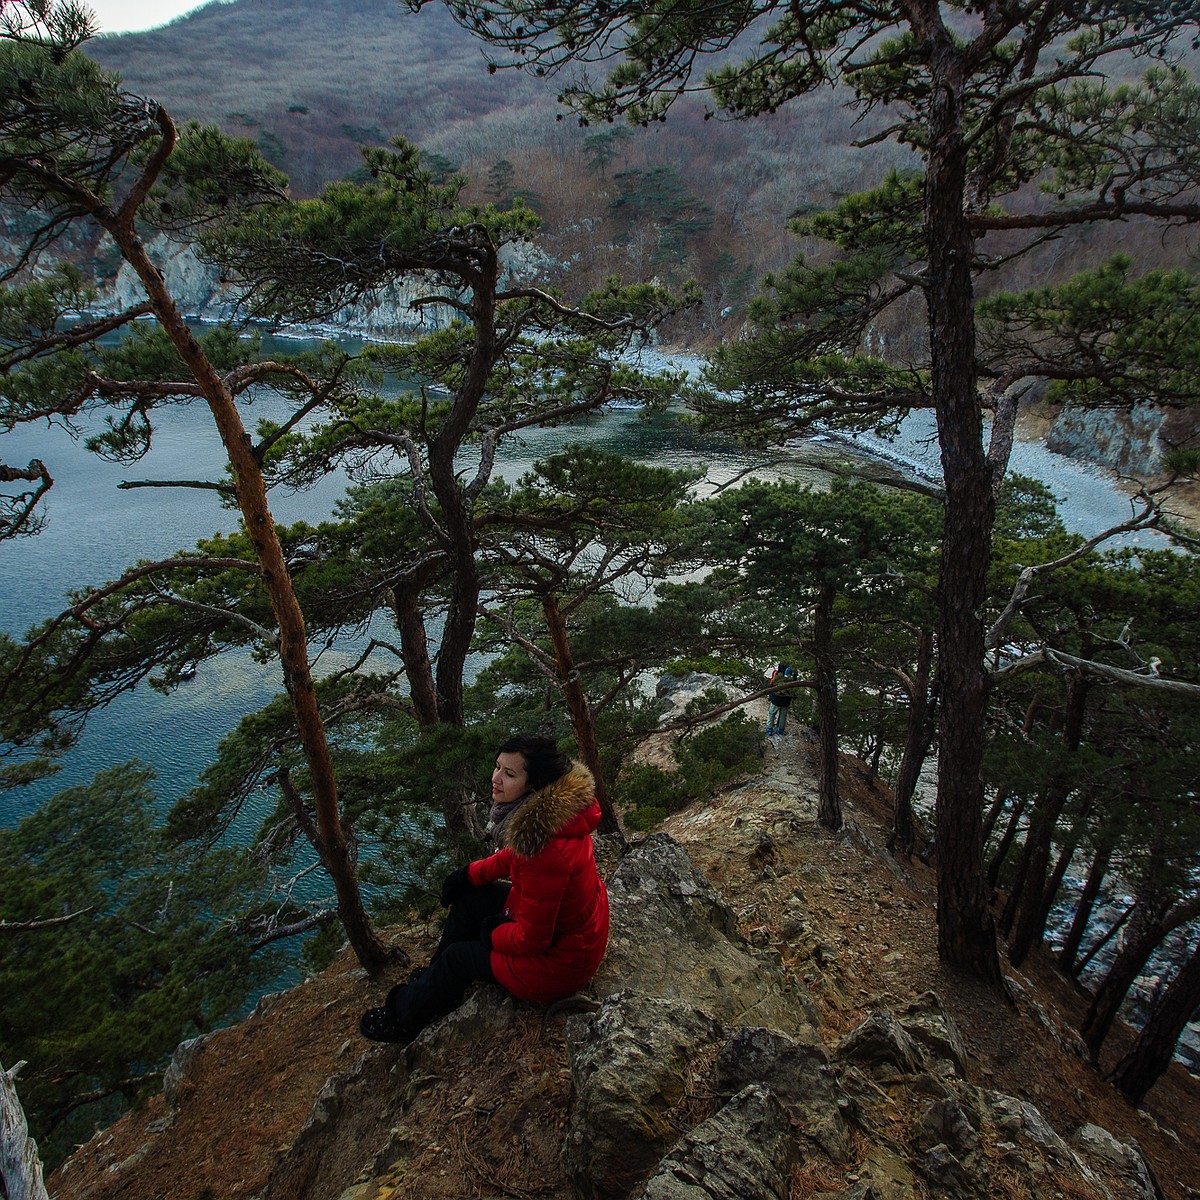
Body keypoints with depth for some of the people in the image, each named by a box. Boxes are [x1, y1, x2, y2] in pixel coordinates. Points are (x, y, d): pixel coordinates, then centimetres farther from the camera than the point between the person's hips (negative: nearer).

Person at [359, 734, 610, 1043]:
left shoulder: (547, 848, -38)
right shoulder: (554, 805, -10)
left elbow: (532, 939, -27)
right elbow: (516, 854, 12)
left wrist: (494, 933, -9)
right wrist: (471, 874, 8)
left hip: (557, 959, -8)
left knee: (456, 956, 6)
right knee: (467, 897, 14)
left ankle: (403, 1019, 34)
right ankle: (435, 982, 36)